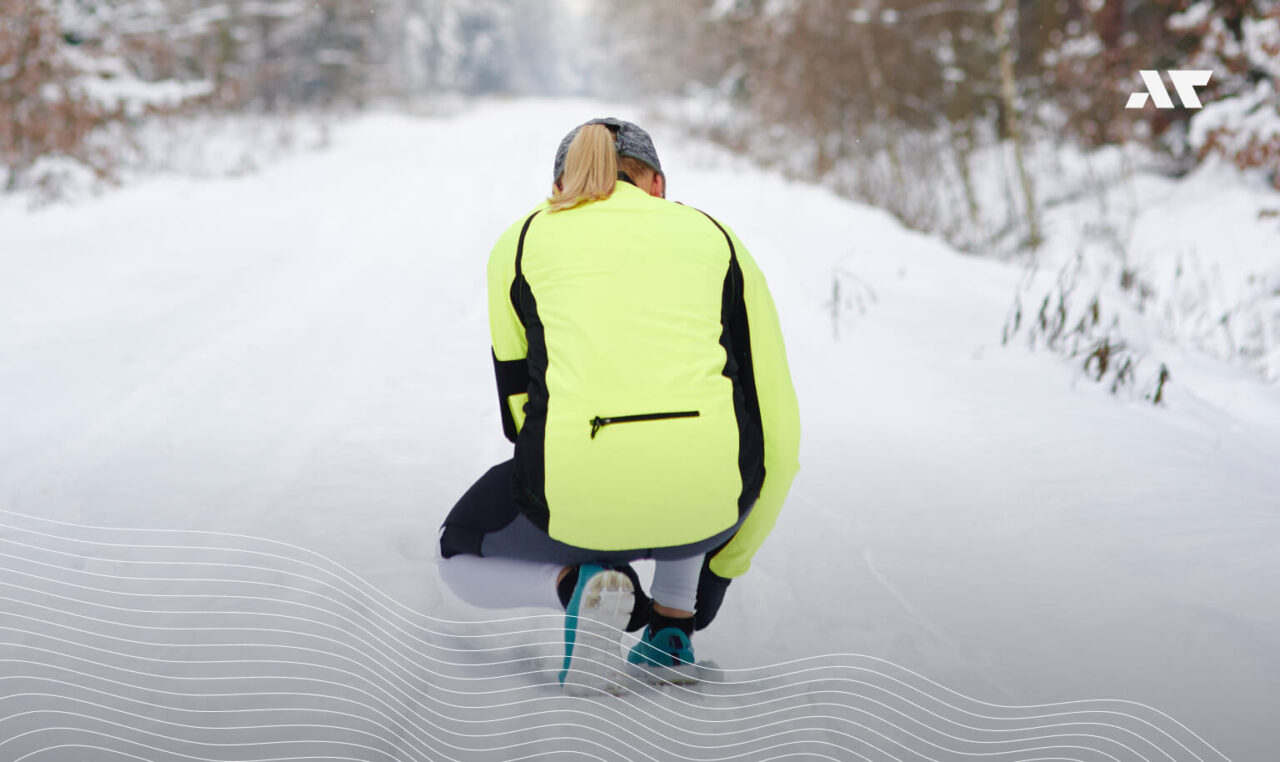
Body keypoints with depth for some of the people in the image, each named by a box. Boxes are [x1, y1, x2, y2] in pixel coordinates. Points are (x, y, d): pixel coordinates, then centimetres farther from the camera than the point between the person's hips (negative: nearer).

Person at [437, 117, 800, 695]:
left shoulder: (522, 241, 18)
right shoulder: (713, 235, 19)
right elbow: (777, 421, 18)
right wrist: (728, 560, 29)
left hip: (575, 494, -2)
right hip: (708, 501, 2)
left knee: (461, 555, 32)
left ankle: (576, 583, 0)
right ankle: (673, 626, 25)